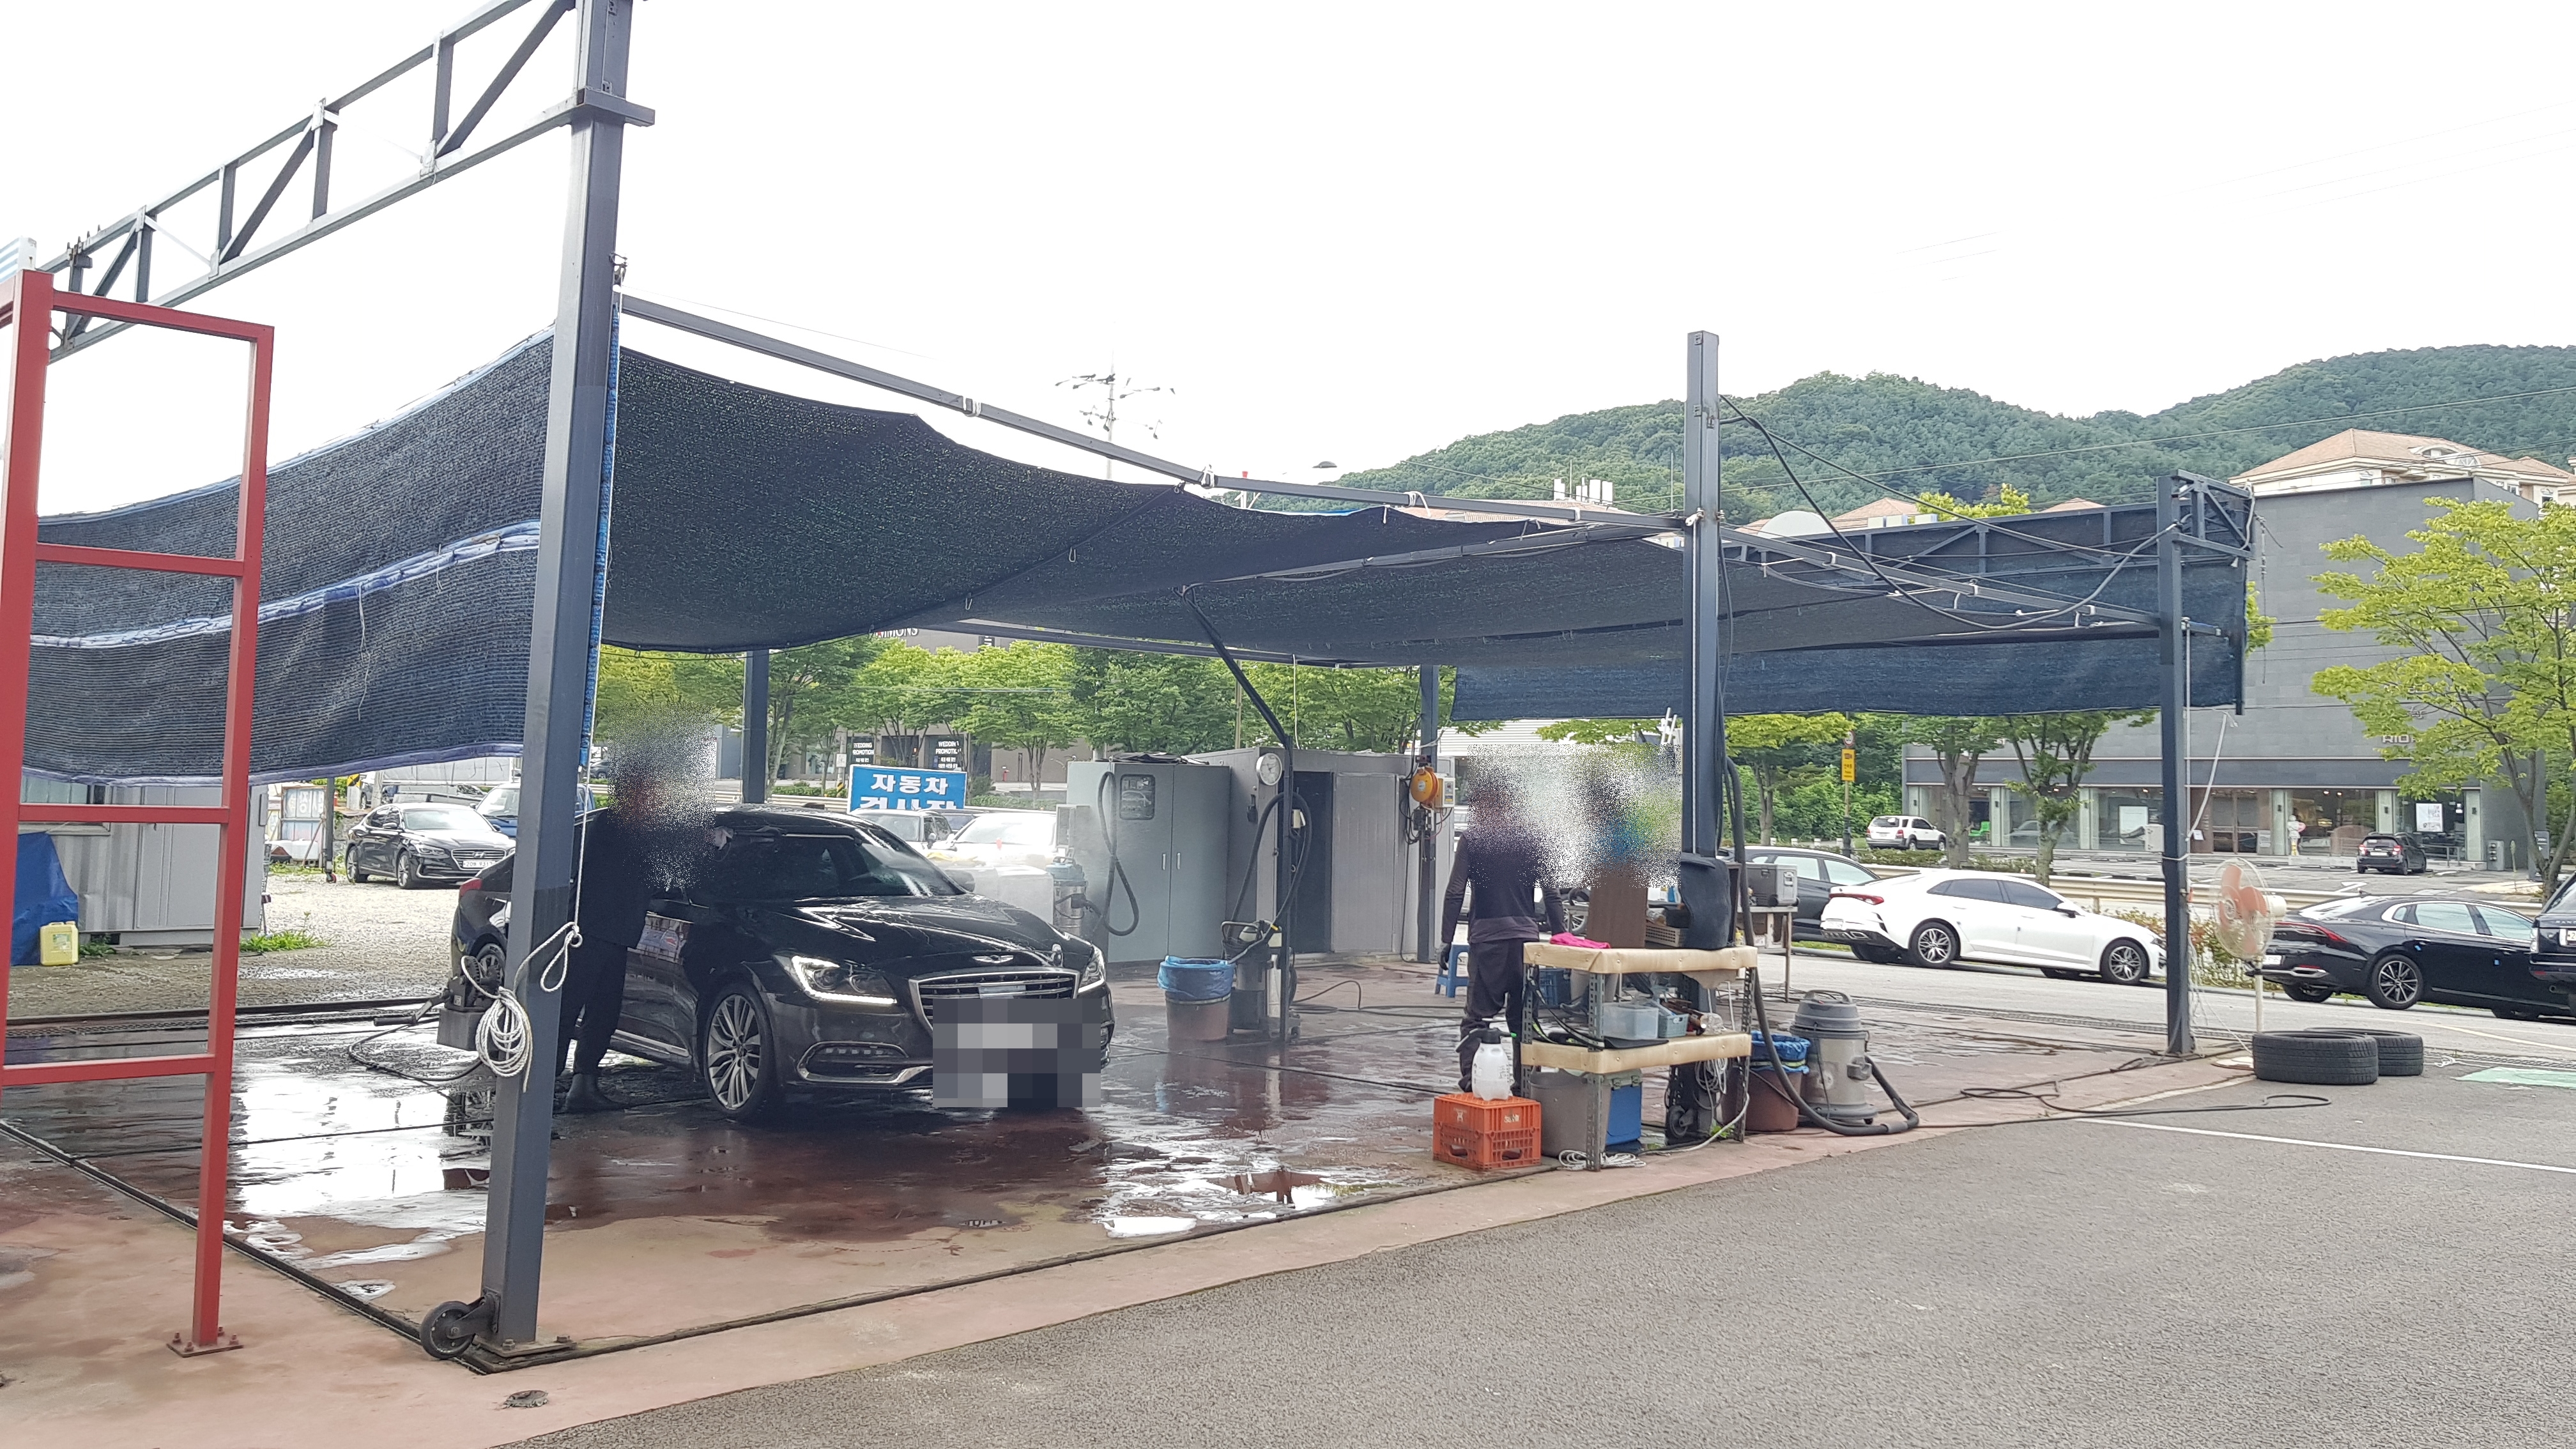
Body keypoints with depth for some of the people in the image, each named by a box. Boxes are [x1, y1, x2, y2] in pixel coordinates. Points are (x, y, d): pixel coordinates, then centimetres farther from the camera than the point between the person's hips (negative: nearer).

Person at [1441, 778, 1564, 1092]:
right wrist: (1559, 935, 13)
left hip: (1486, 938, -3)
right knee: (1523, 1018, 11)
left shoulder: (1472, 839, -1)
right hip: (1526, 935, 3)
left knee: (1477, 1018, 0)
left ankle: (1471, 1081, -13)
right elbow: (1550, 892, 7)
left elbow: (1456, 893, -4)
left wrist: (1446, 940, -1)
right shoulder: (1531, 838, 8)